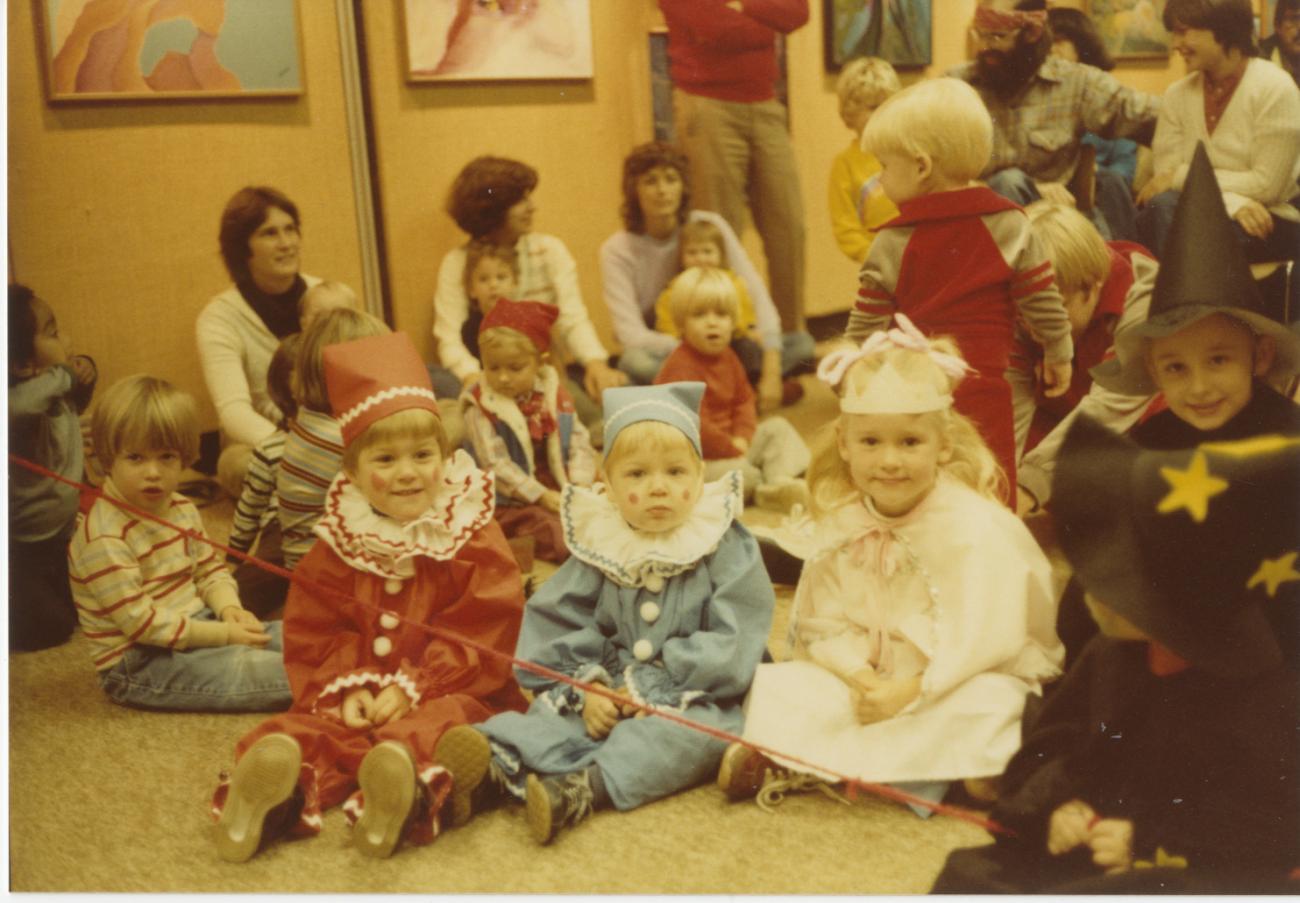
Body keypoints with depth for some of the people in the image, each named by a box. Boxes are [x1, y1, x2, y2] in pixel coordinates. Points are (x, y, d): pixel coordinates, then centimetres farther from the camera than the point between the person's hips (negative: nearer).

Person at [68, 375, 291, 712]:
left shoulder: (181, 508, 5)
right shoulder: (105, 539, -23)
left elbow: (210, 569, 13)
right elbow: (141, 621, -23)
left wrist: (228, 607, -9)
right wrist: (224, 634, -21)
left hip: (196, 627, 9)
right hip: (139, 665, -9)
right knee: (253, 666, -24)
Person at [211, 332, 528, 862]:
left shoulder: (473, 541, 1)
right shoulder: (337, 546, 10)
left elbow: (480, 634, -5)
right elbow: (312, 633, 8)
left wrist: (412, 687, -14)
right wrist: (347, 688, -10)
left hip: (445, 692, -3)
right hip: (359, 694, 4)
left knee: (443, 722, -36)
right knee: (307, 728, -25)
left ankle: (406, 774, -64)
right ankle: (274, 783, -52)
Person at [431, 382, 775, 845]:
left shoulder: (727, 551, -3)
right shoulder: (597, 548, 7)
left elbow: (731, 649, -10)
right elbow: (560, 627, 3)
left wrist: (651, 685, -15)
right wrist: (588, 688, -14)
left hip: (693, 699, -3)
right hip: (607, 693, 4)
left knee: (693, 731, -34)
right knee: (550, 717, -21)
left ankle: (581, 788, -53)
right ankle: (493, 765, -48)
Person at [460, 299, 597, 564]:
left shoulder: (555, 396, 4)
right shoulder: (481, 407, -11)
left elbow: (580, 443, 3)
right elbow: (496, 465, -15)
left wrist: (580, 486, -15)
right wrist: (542, 496, -19)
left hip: (561, 494, 5)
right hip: (511, 503, -5)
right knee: (555, 532, -27)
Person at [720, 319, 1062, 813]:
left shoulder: (976, 525, -19)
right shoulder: (842, 524, -2)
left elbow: (985, 638, -24)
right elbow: (824, 624, -4)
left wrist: (911, 691, -26)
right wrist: (861, 678, -22)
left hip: (969, 678, -4)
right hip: (873, 678, 4)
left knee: (982, 709, -37)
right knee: (780, 686, -13)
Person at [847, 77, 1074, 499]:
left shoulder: (891, 245, -5)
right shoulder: (1010, 226, -3)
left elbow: (864, 328, -2)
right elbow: (1043, 304, -1)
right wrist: (1058, 356, 15)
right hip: (983, 391, 0)